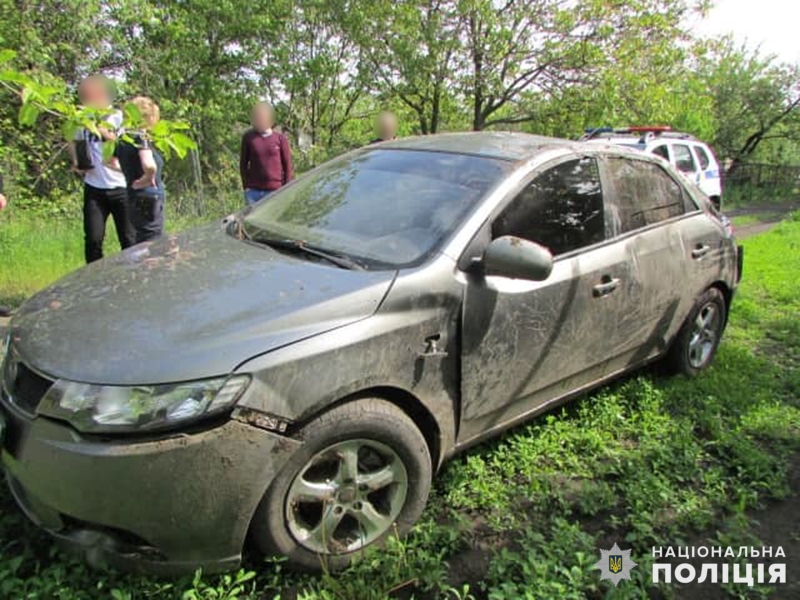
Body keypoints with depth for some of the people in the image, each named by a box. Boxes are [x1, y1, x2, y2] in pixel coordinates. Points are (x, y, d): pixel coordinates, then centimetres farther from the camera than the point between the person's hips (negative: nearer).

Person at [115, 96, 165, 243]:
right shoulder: (140, 138, -14)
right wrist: (144, 181, -14)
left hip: (136, 201, 9)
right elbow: (149, 166, -32)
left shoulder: (123, 139, 9)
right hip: (149, 201, -9)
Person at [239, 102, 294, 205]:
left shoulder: (280, 139, -3)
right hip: (253, 191, 1)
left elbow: (287, 166, 0)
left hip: (274, 191, -1)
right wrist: (246, 187, 3)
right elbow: (243, 163, 8)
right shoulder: (248, 138, 1)